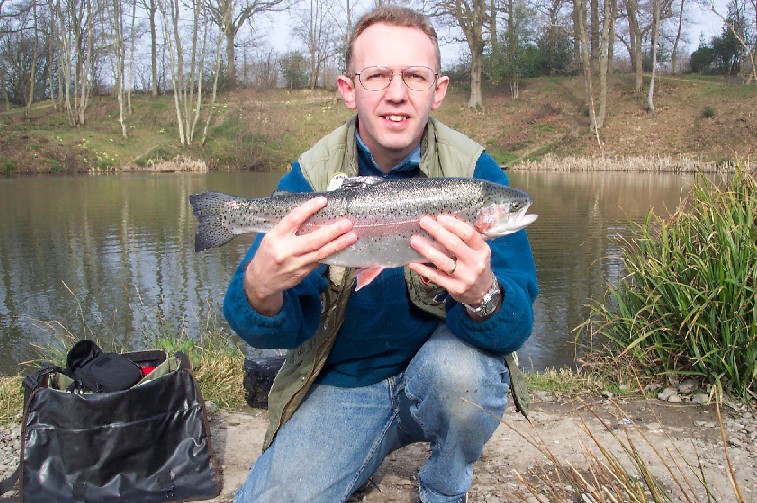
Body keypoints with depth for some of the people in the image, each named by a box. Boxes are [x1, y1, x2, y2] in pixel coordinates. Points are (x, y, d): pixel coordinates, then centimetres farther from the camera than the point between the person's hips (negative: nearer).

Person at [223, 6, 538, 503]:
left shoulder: (474, 171, -13)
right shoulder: (309, 177, -11)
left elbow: (517, 324, -20)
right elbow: (285, 329, -16)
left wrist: (482, 295, -45)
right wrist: (260, 290, -41)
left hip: (438, 376, 0)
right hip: (342, 385, 1)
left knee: (461, 366, -32)